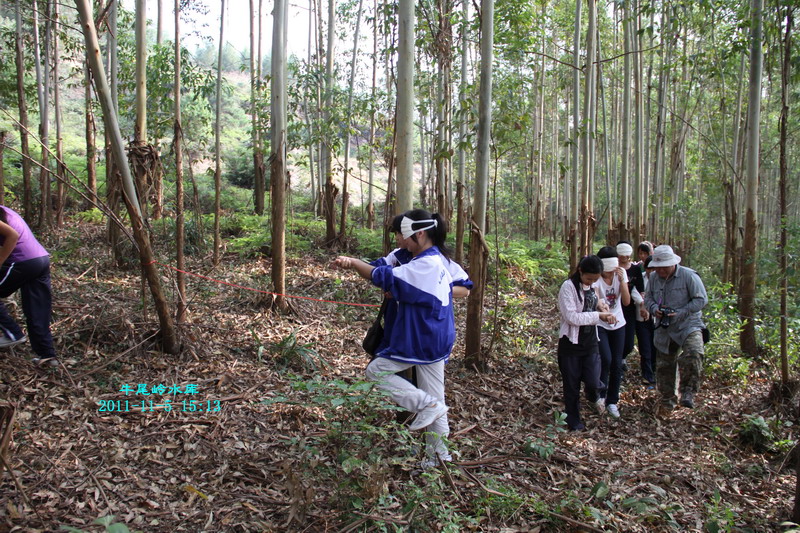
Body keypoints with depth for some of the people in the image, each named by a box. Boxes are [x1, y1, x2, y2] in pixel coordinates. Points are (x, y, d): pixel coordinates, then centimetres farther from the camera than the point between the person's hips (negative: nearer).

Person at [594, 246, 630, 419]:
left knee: (617, 364, 6)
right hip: (600, 325, -4)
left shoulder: (621, 274, -8)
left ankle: (612, 401, 22)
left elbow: (627, 301, -13)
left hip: (618, 324, 4)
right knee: (606, 360, -19)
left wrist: (622, 281, -25)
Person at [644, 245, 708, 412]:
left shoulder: (688, 276, -12)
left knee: (692, 354, -31)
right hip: (664, 330, 5)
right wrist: (655, 309, -11)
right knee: (664, 366, 11)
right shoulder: (654, 277, 4)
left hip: (688, 325, -5)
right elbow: (648, 299, 12)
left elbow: (701, 299, -12)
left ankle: (688, 392, -14)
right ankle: (668, 400, 28)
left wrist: (680, 313, -21)